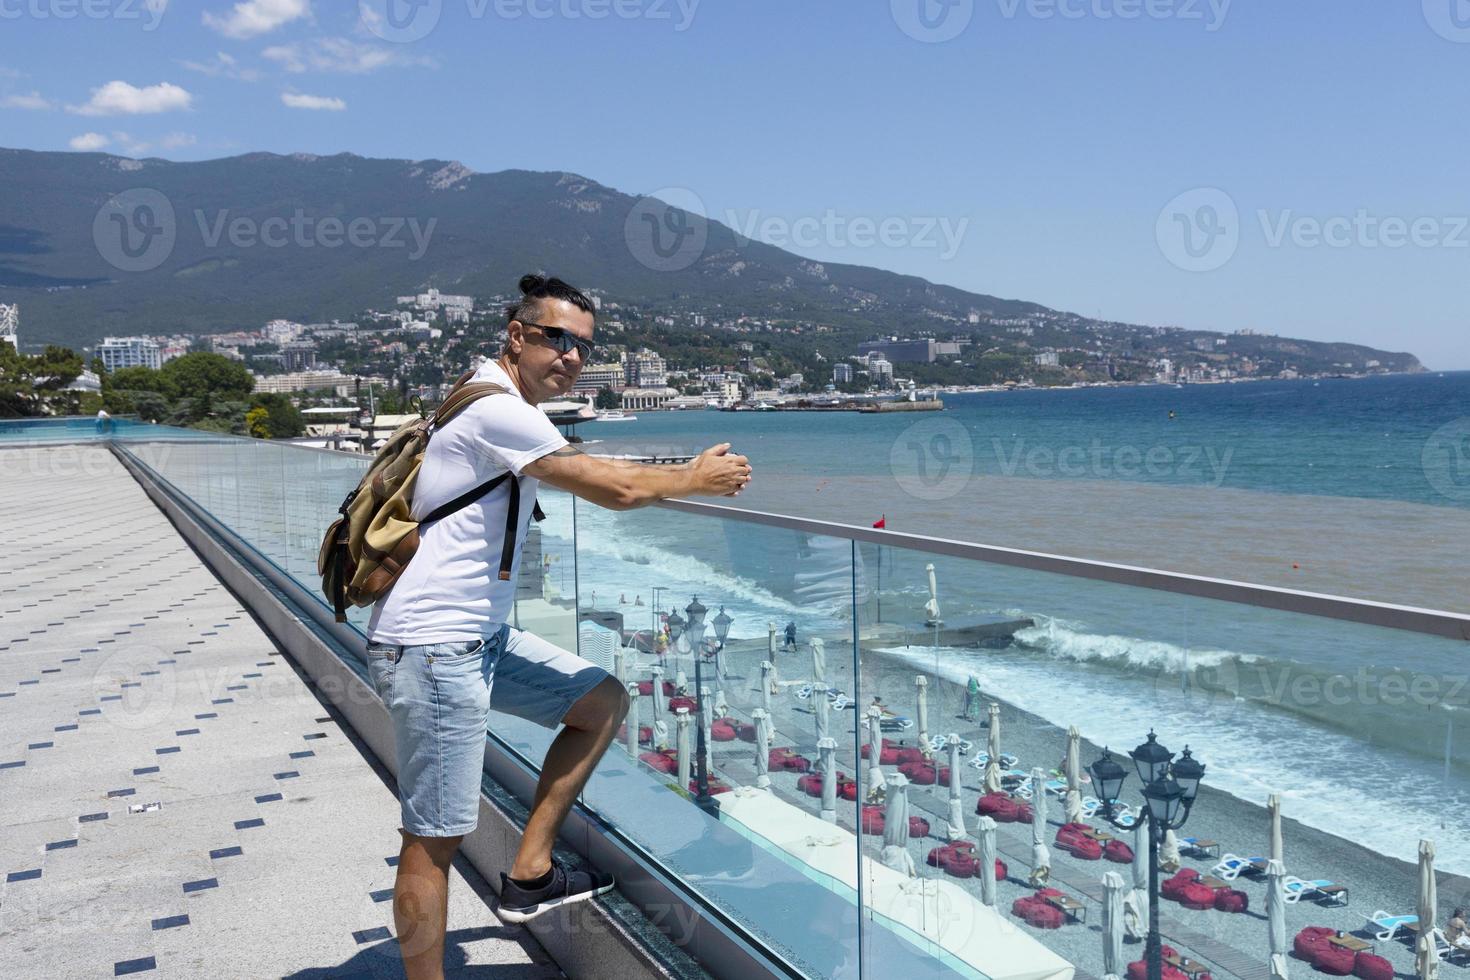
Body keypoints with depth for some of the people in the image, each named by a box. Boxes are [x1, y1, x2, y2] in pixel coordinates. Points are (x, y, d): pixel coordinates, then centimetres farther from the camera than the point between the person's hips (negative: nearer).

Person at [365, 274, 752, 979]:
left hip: (480, 636, 10)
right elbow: (616, 490, -15)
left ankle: (529, 872, 17)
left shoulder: (505, 409, 16)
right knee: (435, 839, -3)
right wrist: (698, 480, 1)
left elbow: (597, 470, 23)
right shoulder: (497, 410, -17)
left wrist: (690, 471, 14)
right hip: (433, 648, -10)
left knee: (604, 703, 14)